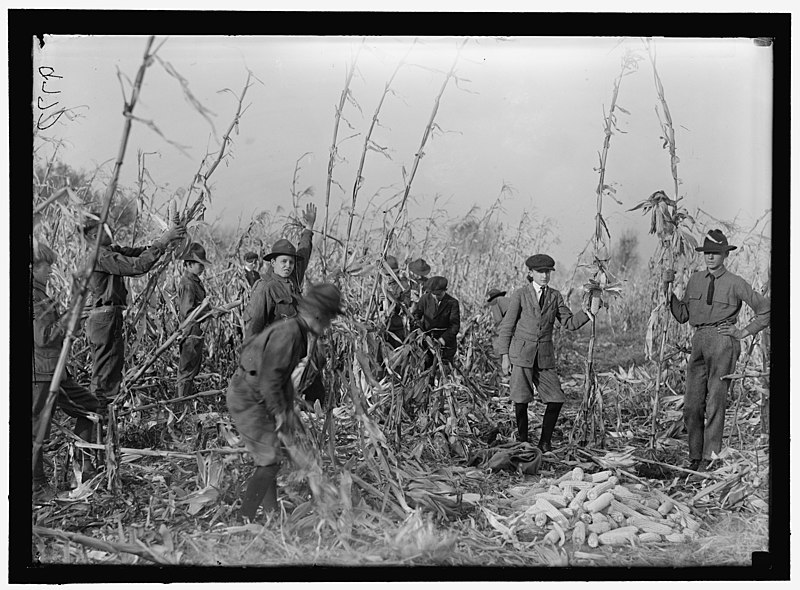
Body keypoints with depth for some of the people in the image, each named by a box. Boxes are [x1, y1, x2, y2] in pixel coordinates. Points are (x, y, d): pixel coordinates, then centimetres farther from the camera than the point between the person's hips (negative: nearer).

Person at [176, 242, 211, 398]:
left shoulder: (195, 281, 13)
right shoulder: (187, 284, -19)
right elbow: (188, 312, -24)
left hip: (197, 331, 10)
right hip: (191, 332, -10)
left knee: (194, 365, 19)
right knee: (187, 367, 0)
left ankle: (190, 395, 29)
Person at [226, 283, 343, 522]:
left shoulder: (298, 333, 10)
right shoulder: (288, 333, -22)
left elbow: (284, 376, 19)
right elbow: (269, 377, -26)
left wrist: (289, 409, 14)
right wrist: (279, 412, -17)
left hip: (256, 399, 10)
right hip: (247, 399, -10)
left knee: (269, 460, 15)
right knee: (269, 462, -9)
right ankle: (243, 520, -3)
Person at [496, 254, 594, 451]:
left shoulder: (555, 296, 9)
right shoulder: (520, 295, -1)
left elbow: (570, 323, 5)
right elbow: (506, 327, 0)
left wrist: (585, 312, -14)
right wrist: (505, 356, -5)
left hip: (545, 357, 3)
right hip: (521, 354, -3)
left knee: (556, 400, -3)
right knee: (521, 401, -3)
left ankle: (544, 442, 13)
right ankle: (523, 442, 17)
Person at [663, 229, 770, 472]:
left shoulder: (735, 283, 0)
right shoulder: (695, 280, 13)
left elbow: (766, 309, 5)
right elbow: (682, 315, 13)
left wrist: (743, 332, 0)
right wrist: (669, 288, 6)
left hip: (723, 341, -5)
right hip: (699, 342, 5)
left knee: (715, 402, -6)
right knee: (692, 405, 3)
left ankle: (710, 457, 0)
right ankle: (695, 457, 13)